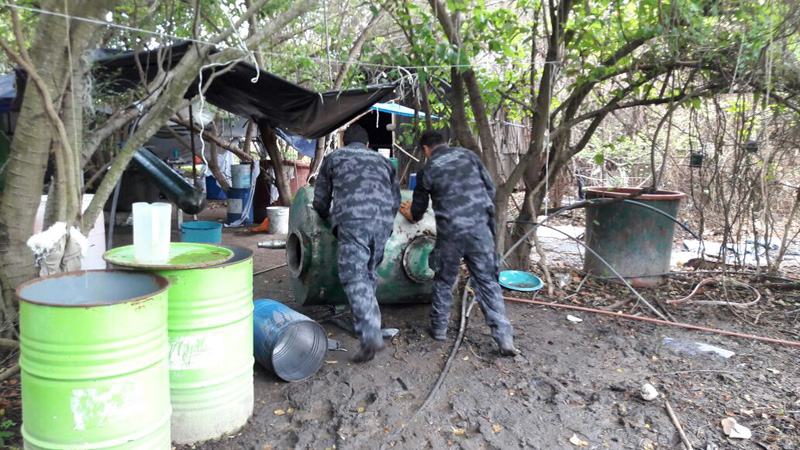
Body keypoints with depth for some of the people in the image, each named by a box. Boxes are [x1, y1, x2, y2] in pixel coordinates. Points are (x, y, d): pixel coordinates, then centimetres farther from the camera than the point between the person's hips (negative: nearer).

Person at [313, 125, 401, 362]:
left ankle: (370, 335, -21)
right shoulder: (383, 160, 29)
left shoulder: (333, 158, 22)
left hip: (353, 221, -4)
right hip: (383, 222, 4)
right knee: (369, 274, 18)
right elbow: (396, 200, 29)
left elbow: (320, 200, 24)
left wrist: (327, 218, 43)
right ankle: (369, 323, 21)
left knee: (355, 277, -9)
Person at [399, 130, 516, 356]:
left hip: (450, 232, -1)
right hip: (480, 227, 1)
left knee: (444, 281, 17)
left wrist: (407, 212, 38)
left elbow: (417, 213, 16)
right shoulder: (468, 155, 9)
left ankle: (439, 327, 28)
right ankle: (503, 335, 0)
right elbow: (490, 189, 9)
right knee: (487, 281, 6)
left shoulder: (427, 171, 6)